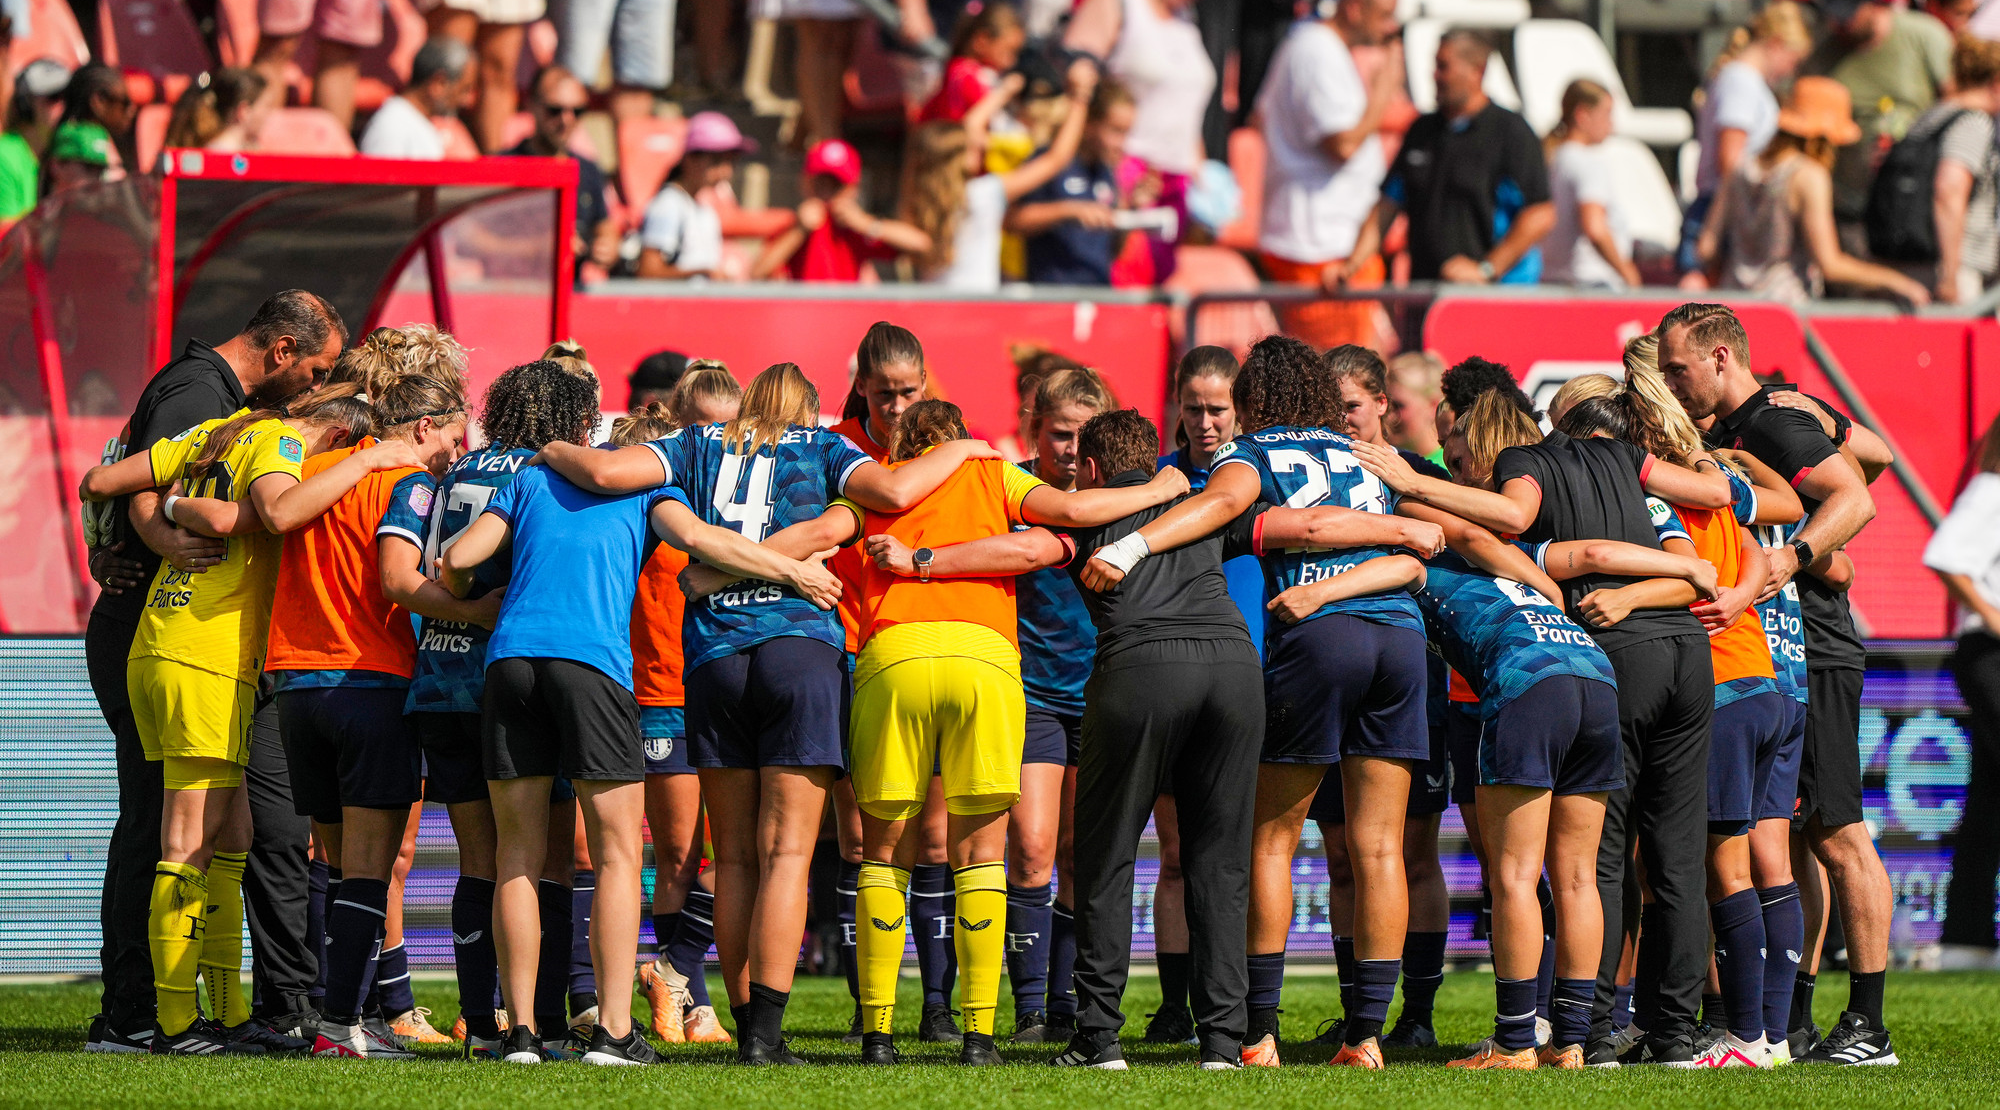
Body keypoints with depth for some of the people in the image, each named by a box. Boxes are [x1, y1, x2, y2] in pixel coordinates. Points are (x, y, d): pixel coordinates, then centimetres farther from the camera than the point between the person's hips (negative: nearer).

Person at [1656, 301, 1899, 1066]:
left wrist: (1792, 557, -32)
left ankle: (1869, 1026, -8)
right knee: (1791, 842, 9)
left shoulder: (1777, 425, -10)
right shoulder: (1721, 438, 19)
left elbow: (1854, 499, -22)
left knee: (1835, 837, -9)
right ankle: (1795, 1022, 12)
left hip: (1811, 658, -10)